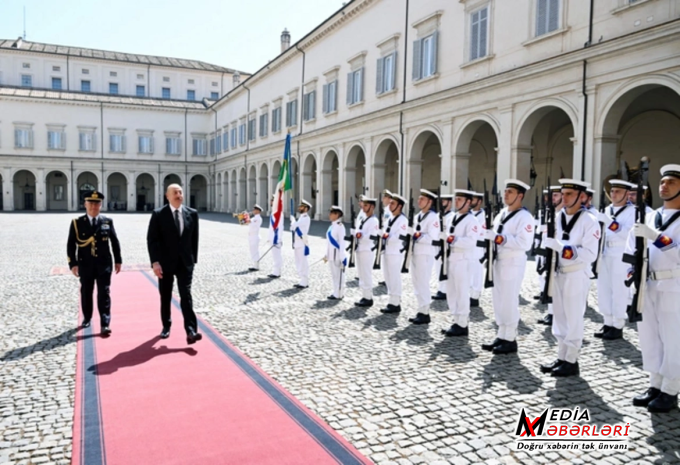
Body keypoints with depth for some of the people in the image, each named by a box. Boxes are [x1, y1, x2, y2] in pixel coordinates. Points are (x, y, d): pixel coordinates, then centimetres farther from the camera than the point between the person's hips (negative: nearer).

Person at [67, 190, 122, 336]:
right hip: (85, 264, 1)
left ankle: (105, 325, -5)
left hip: (104, 264, 0)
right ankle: (87, 318, 34)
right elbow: (71, 245, -2)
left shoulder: (108, 221, 3)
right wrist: (73, 263, -9)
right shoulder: (77, 222, -1)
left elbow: (114, 242, 7)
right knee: (86, 293, 14)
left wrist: (118, 260, 5)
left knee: (104, 294, -4)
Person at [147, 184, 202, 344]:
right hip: (165, 262, -1)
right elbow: (152, 240, -8)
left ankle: (191, 331, -12)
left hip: (185, 262, 1)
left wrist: (193, 259, 6)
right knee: (165, 297, 11)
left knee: (186, 295, -7)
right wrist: (155, 262, -16)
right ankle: (166, 326, 28)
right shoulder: (158, 214, -5)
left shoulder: (192, 213, 3)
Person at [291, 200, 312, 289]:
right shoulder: (301, 218, 17)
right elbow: (293, 228, 19)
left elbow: (294, 225, -19)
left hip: (303, 244, -10)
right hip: (298, 244, 10)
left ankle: (305, 283, 1)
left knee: (303, 264, -5)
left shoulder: (306, 218, -14)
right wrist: (293, 221, 1)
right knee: (299, 264, 14)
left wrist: (292, 219, 0)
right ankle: (303, 281, 21)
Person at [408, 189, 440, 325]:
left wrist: (419, 236, -24)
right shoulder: (417, 216, 17)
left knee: (423, 284, -5)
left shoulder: (433, 217, -9)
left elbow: (433, 238, -17)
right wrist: (411, 236, 2)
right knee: (417, 283, 11)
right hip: (416, 253, 9)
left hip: (426, 254, -9)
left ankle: (425, 313, 3)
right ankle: (421, 311, 20)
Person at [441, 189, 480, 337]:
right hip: (450, 259, 8)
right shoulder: (451, 217, 15)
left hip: (462, 261, -8)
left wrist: (455, 239, -30)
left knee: (462, 293, -3)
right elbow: (445, 235, 20)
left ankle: (462, 325, 5)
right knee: (451, 292, 12)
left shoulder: (472, 220, -9)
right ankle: (457, 322, 22)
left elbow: (471, 241, -21)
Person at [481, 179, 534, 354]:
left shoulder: (524, 217, -11)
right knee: (499, 300, 11)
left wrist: (500, 238, -26)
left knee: (510, 301, -4)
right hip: (499, 261, 8)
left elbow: (525, 243, -21)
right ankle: (501, 336, 20)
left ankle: (511, 340, 7)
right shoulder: (502, 214, 14)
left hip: (513, 263, -8)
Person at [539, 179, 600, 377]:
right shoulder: (557, 218, 6)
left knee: (574, 318, 2)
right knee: (560, 317, 13)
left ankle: (572, 361, 13)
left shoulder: (589, 221, -11)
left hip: (577, 276, -6)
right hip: (558, 274, 6)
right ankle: (561, 358, 24)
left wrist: (561, 247, -27)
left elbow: (590, 254, -18)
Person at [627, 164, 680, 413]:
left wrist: (655, 236, -27)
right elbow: (632, 246, 18)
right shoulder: (650, 217, 12)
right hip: (648, 285, 6)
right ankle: (655, 385, 25)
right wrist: (634, 269, 3)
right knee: (649, 337, 12)